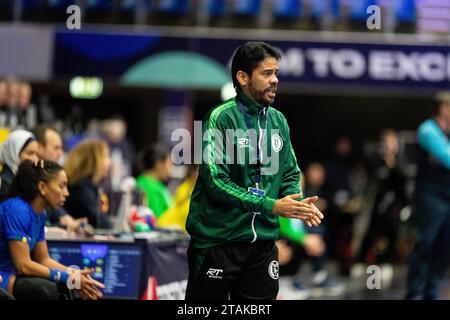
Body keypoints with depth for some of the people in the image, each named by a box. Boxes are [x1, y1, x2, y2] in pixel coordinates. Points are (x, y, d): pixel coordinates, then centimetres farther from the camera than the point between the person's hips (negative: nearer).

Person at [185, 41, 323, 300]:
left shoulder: (279, 121, 10)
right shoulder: (221, 118, -11)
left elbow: (290, 174, 16)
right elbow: (216, 180, -18)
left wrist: (299, 203, -7)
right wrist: (271, 206, -22)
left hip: (263, 243, 6)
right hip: (216, 241, -6)